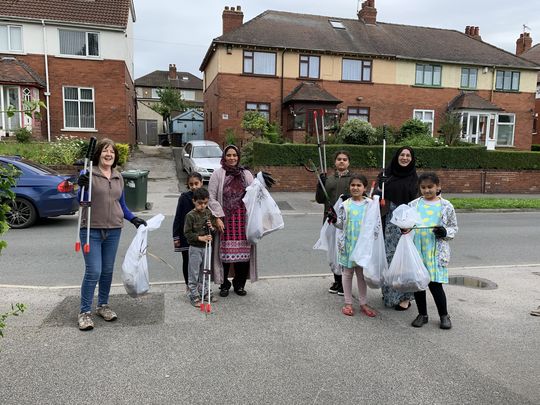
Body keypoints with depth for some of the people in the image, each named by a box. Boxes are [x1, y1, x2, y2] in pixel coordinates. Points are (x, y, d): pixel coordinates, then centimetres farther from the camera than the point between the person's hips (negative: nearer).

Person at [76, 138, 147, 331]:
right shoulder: (88, 173, -5)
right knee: (93, 271, -7)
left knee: (107, 271, 12)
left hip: (113, 230, 5)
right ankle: (84, 311, 8)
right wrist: (82, 187, -25)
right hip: (91, 230, -5)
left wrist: (134, 219, 7)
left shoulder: (118, 177, 11)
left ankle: (103, 305, 28)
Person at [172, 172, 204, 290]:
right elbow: (178, 218, -3)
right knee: (187, 261, 10)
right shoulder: (184, 198, -6)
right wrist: (176, 236, -4)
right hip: (186, 235, -1)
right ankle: (189, 285, 26)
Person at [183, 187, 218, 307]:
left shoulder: (209, 213, 3)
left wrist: (212, 228, -10)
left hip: (206, 247, 5)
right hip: (195, 248, -5)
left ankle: (204, 292, 31)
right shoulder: (190, 215, -13)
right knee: (194, 273, 3)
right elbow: (187, 233, -14)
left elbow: (215, 228, 12)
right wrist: (200, 237, -22)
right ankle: (194, 296, 12)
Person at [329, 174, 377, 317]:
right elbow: (341, 225, 1)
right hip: (348, 244, -1)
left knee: (362, 273, 11)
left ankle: (363, 303, 24)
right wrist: (335, 220, -16)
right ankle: (348, 303, 20)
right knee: (348, 273, 9)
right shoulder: (345, 205, -3)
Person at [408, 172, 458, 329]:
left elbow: (454, 227, 8)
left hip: (437, 251, -2)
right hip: (417, 250, 3)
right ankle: (422, 314, 25)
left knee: (435, 284, -3)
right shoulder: (413, 204, 7)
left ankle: (444, 315, 19)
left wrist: (445, 232, -12)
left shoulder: (446, 206, 2)